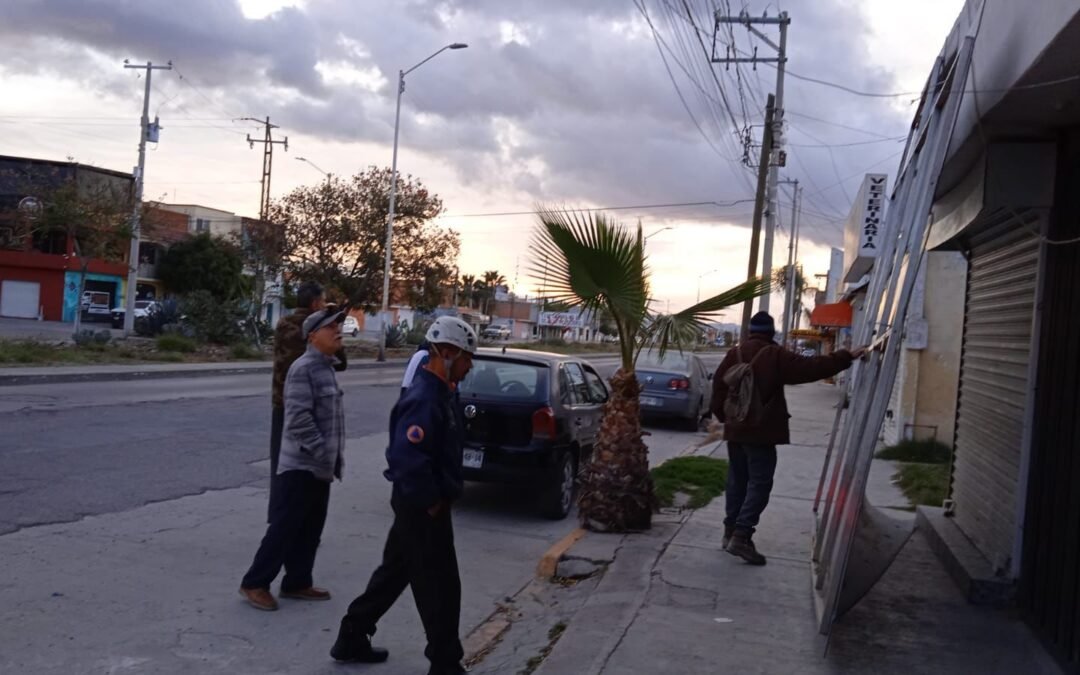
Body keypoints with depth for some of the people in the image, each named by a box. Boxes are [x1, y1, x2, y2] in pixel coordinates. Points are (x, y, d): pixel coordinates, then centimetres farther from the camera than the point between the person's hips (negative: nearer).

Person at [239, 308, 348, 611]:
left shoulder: (327, 368, 14)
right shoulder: (303, 368, -16)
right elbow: (299, 418, -23)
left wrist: (333, 458, 15)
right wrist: (324, 454, -23)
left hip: (319, 466, 9)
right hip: (301, 465, -9)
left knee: (309, 530, 14)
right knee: (284, 527, -3)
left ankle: (297, 582, 24)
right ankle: (255, 583, 8)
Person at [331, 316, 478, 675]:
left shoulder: (435, 393, 9)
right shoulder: (425, 399, -24)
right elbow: (407, 457, -33)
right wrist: (431, 502, -23)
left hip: (414, 503, 10)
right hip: (423, 507, -10)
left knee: (393, 573, 20)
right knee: (441, 586, 3)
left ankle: (352, 639, 33)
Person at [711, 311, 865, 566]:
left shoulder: (735, 354, 5)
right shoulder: (775, 355, -10)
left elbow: (719, 385, 8)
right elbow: (811, 367, -13)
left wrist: (723, 415, 19)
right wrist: (846, 357, -8)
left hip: (735, 429, 6)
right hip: (760, 431, -6)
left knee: (737, 481, 15)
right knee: (759, 483, -4)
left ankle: (730, 531, 18)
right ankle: (741, 536, -13)